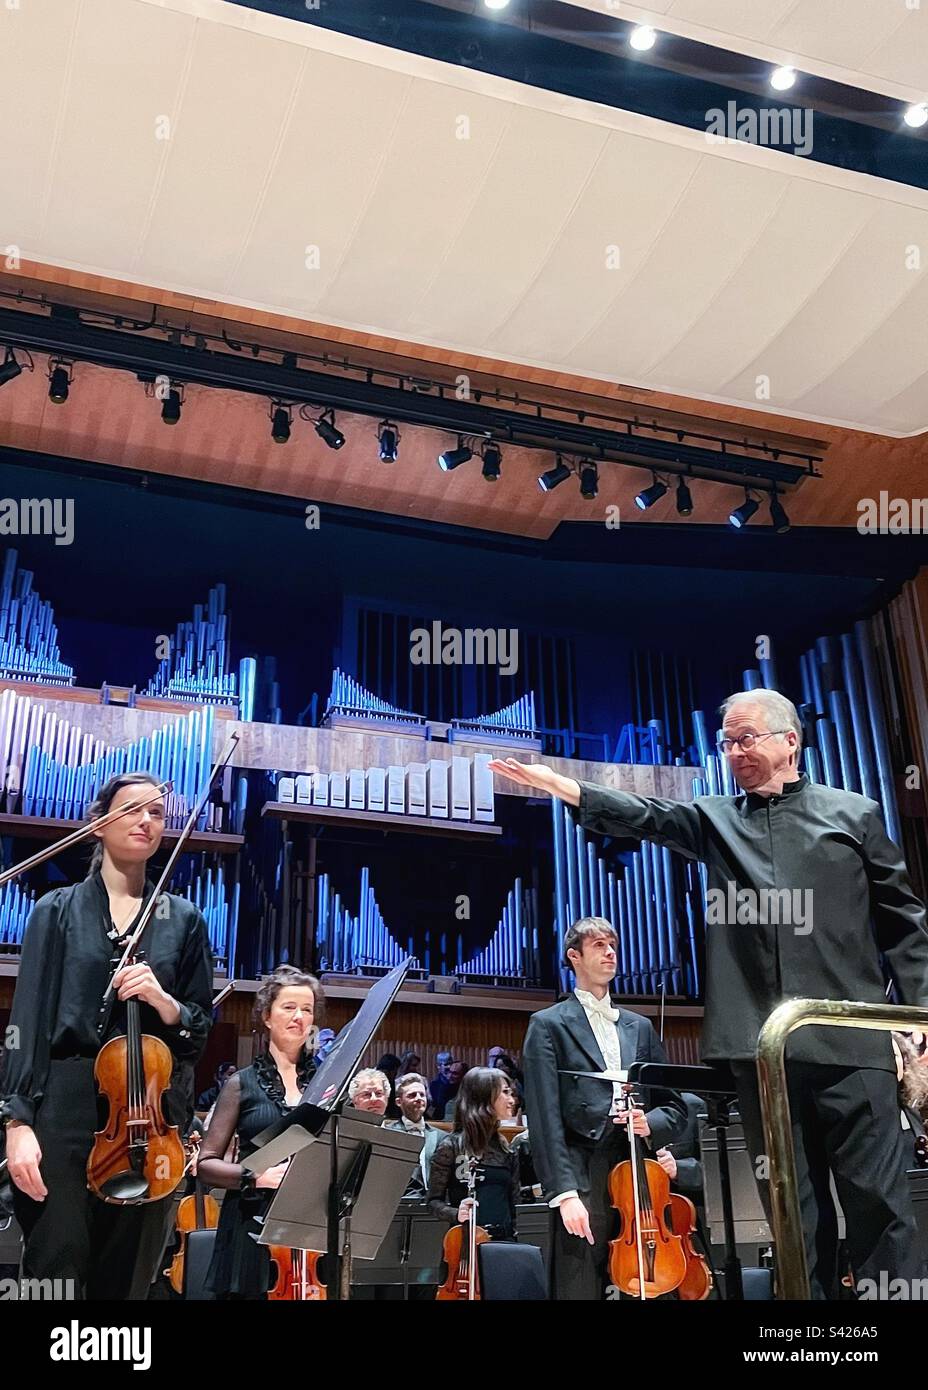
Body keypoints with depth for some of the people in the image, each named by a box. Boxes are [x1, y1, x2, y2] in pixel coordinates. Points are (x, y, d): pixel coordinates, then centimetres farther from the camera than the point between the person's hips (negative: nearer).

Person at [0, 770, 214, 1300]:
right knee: (54, 1270, -4)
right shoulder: (58, 909, 5)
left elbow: (202, 1026, 10)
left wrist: (163, 1000, -11)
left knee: (126, 1275, 6)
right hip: (65, 1107, -2)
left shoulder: (184, 919, 10)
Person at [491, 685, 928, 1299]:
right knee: (792, 1209, 8)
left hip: (850, 1044, -2)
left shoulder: (853, 813, 8)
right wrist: (556, 782, -14)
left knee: (879, 1197, -1)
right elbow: (644, 816, -1)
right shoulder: (716, 819, 14)